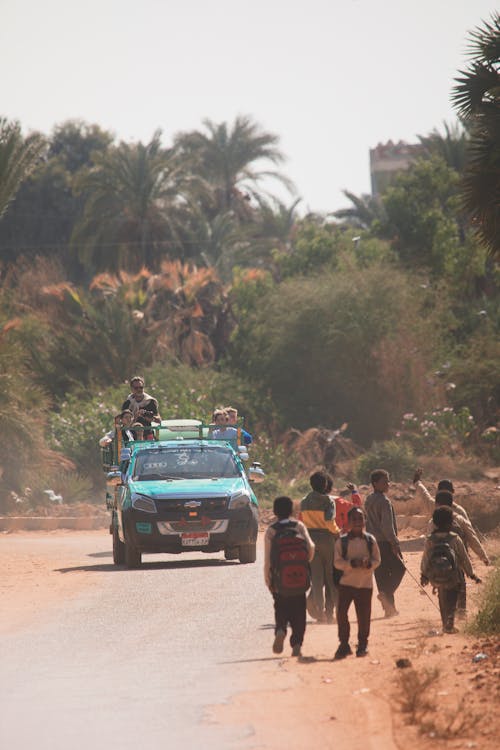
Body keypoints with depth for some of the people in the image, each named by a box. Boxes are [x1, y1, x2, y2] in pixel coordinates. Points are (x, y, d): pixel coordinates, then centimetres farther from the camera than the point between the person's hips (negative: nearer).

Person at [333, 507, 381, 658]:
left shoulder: (370, 540, 2)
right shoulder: (342, 541, -2)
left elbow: (377, 560, 4)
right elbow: (337, 562, -5)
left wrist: (368, 564, -18)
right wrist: (351, 563, -22)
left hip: (365, 584, 1)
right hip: (346, 582, -1)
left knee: (363, 616, 3)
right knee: (341, 613, -9)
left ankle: (362, 645, 22)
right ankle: (344, 644, 4)